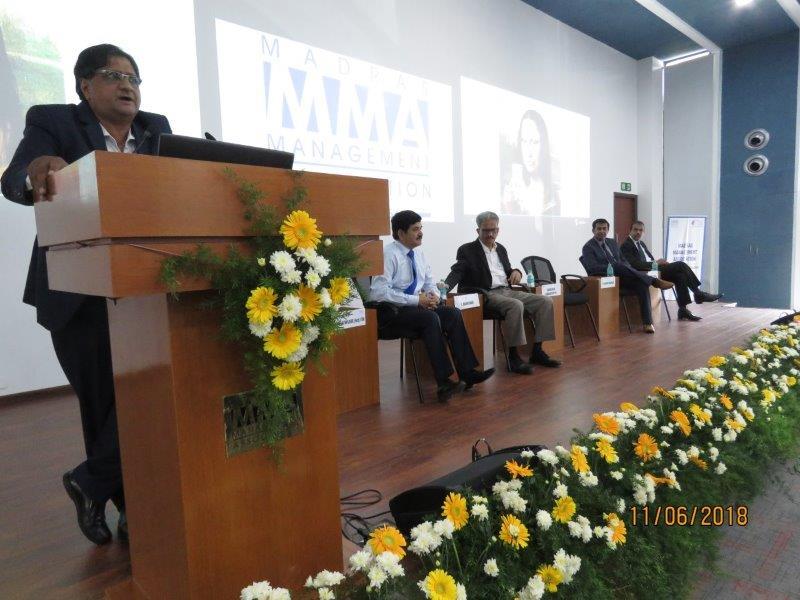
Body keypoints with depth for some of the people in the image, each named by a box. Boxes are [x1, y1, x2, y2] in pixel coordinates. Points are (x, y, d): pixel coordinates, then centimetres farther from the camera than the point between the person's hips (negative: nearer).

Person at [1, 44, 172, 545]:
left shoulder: (158, 128, 12)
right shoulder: (52, 122, 2)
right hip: (81, 293, -3)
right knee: (105, 400, 5)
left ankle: (90, 482, 23)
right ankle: (133, 504, 21)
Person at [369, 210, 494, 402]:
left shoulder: (418, 254, 12)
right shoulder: (389, 255, -12)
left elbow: (429, 282, 21)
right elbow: (379, 292, -22)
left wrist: (433, 294, -5)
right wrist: (416, 300, -22)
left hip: (416, 307, 8)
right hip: (391, 313, -7)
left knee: (453, 313, -15)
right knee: (431, 318, -32)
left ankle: (467, 373, -13)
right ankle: (444, 384, -30)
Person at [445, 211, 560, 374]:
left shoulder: (501, 249, 21)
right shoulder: (467, 250, 2)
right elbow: (457, 272, -8)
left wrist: (516, 272, 2)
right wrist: (445, 286, -29)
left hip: (508, 291, 7)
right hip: (487, 295, -7)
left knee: (545, 301, -9)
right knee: (516, 306, -35)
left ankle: (537, 351, -5)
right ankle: (513, 355, -24)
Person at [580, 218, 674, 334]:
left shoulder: (612, 243, 19)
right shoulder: (588, 247, -2)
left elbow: (624, 261, 20)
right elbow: (592, 267, -16)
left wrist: (628, 272, -4)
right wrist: (611, 268, -29)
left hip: (621, 277, 6)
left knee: (642, 285, -23)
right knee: (620, 267, -35)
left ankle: (647, 322, -24)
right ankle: (655, 281, -22)